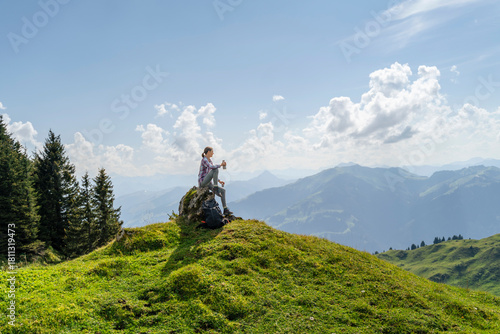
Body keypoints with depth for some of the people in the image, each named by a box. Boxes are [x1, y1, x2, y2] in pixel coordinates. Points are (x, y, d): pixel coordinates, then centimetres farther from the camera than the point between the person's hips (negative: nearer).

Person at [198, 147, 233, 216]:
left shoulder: (210, 160, 19)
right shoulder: (204, 160, -11)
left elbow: (212, 174, 24)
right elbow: (211, 167, -32)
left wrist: (219, 181, 14)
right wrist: (221, 165, -17)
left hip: (208, 184, 9)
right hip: (202, 182, -9)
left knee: (223, 190, -1)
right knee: (216, 170, -25)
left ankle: (225, 210, -4)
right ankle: (215, 188, -26)